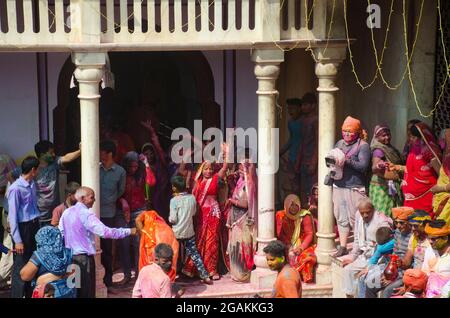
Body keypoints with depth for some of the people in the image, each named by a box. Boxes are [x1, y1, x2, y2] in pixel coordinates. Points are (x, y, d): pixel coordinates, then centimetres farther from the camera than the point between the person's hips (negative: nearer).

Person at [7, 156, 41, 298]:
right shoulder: (15, 188, -17)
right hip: (23, 228, -8)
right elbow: (13, 216, -16)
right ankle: (17, 295, 6)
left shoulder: (33, 185, 7)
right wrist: (18, 240, -17)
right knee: (20, 266, -2)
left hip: (34, 226, 8)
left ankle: (30, 294, 28)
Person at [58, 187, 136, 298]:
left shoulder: (66, 212, 5)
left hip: (69, 257, 7)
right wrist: (129, 231, -21)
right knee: (86, 292, 1)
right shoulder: (86, 214, -17)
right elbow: (105, 232, -25)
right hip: (84, 258, -7)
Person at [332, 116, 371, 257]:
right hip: (339, 186, 6)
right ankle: (343, 247, 18)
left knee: (355, 219, -4)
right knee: (341, 218, 9)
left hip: (355, 188, -6)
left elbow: (363, 166, -13)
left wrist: (347, 161, -23)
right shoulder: (339, 143, 16)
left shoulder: (363, 146, -3)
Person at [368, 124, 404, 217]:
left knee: (392, 213, 5)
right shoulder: (379, 150, -13)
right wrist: (378, 167, -49)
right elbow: (374, 168, -29)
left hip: (392, 187, 8)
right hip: (382, 186, -8)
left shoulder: (390, 148, 13)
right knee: (383, 213, -10)